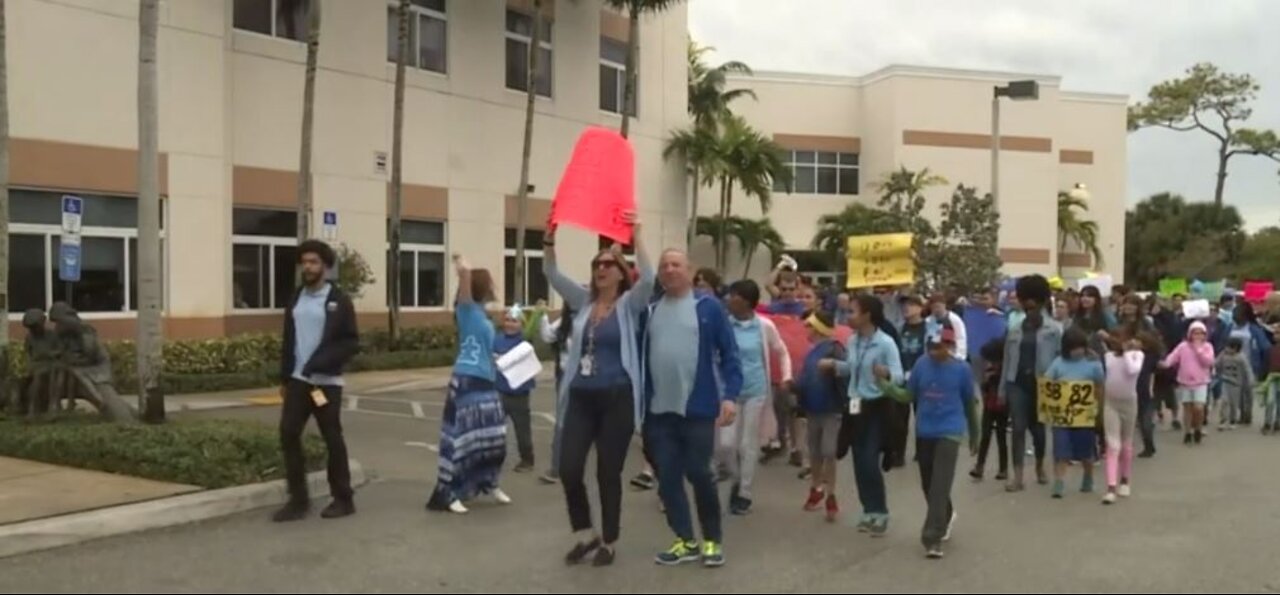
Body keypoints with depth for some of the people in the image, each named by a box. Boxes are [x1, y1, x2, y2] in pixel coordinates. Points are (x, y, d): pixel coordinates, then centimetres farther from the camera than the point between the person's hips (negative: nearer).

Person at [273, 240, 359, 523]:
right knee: (288, 434, 0)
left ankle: (343, 499, 13)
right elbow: (288, 341, 15)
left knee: (332, 439, 1)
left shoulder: (339, 300, -4)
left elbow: (351, 342, -9)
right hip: (298, 380, 5)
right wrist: (284, 378, 11)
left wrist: (319, 363, -20)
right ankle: (298, 499, 9)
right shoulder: (296, 299, 12)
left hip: (326, 381, -5)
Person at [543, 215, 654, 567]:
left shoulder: (629, 304, -2)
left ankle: (609, 542, 21)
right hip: (581, 398, 4)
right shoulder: (583, 301, 10)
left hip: (617, 399, -4)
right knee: (568, 469, -1)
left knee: (608, 473, 5)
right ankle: (585, 534, 20)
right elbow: (551, 273, 5)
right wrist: (550, 235, -7)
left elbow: (648, 278, -20)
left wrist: (635, 235, -22)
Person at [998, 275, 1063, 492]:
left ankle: (1040, 467, 36)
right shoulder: (1014, 329, 6)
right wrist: (1002, 389, 7)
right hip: (1017, 384, 2)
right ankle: (1018, 476, -5)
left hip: (1041, 385, -2)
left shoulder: (1054, 329, -4)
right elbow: (1007, 360, 9)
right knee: (1018, 428, -4)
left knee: (1038, 427, 11)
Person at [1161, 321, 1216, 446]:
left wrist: (1199, 349, -16)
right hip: (1185, 382, 2)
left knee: (1198, 407, -14)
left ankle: (1198, 429, 10)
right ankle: (1188, 432, 23)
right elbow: (1173, 356, -10)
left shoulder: (1207, 347, -1)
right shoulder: (1183, 346, 1)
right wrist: (1165, 363, -29)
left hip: (1201, 382, -2)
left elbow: (1208, 361, -14)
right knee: (1187, 407, 9)